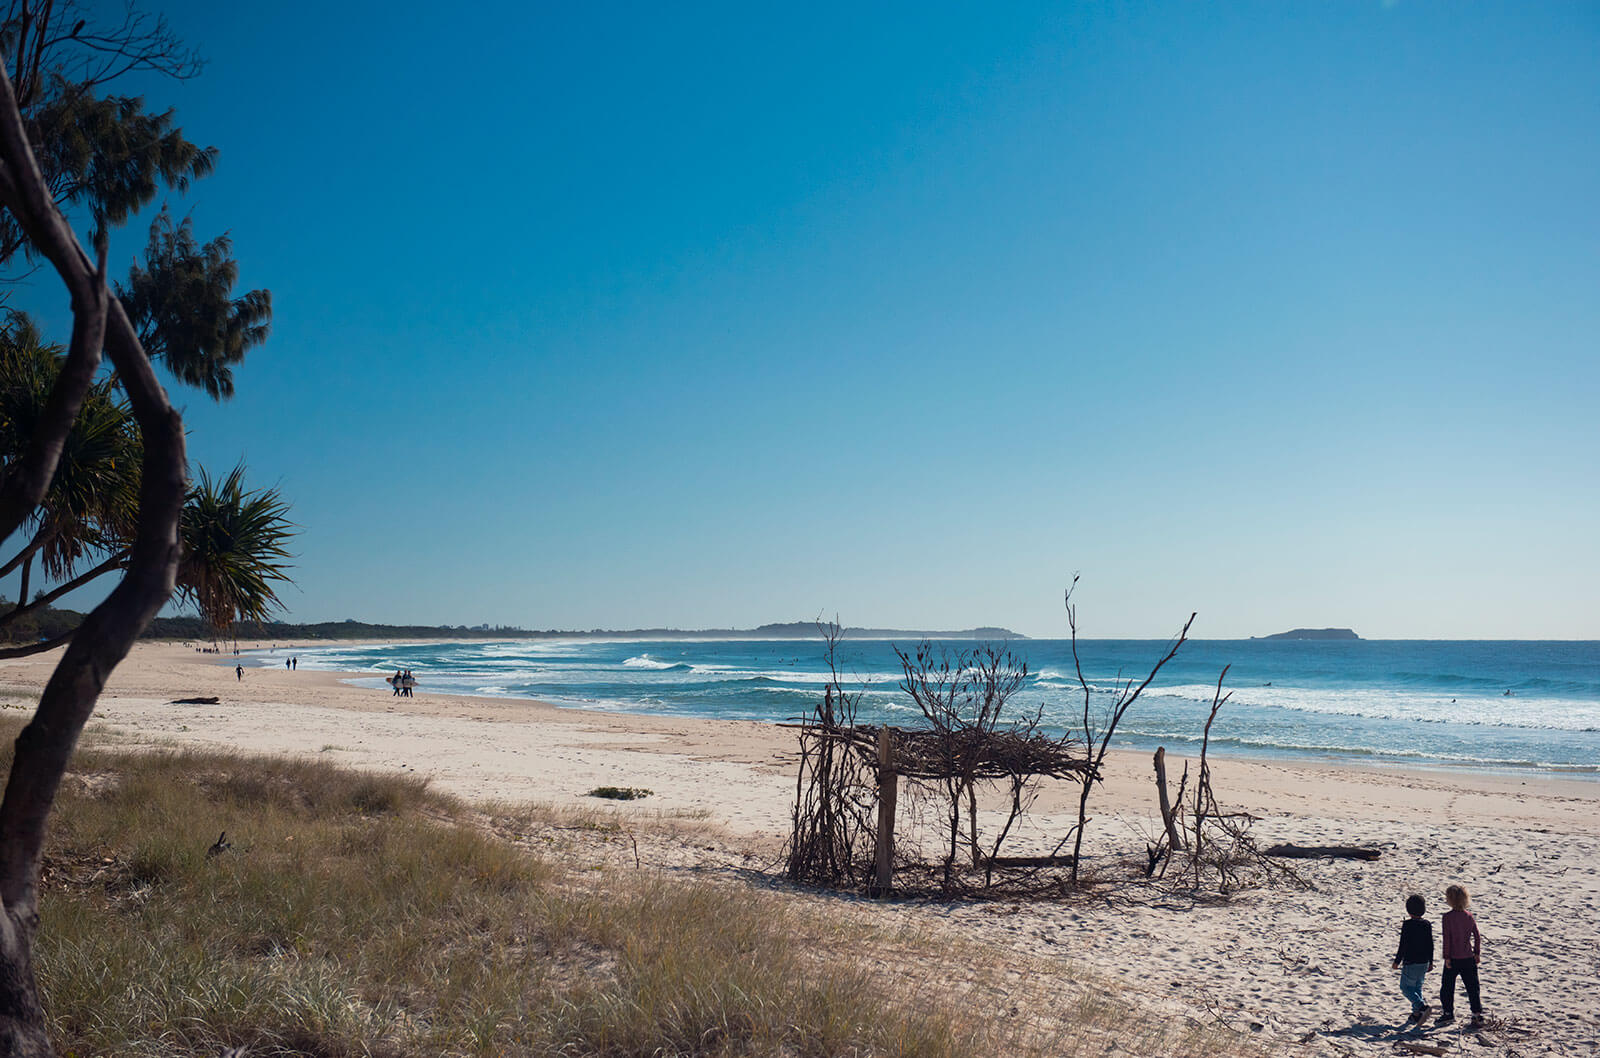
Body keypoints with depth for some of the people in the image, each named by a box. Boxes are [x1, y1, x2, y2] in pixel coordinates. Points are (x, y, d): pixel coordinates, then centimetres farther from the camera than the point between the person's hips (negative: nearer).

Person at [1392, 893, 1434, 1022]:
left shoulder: (1407, 925, -18)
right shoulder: (1427, 924, 0)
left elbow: (1403, 945, -16)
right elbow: (1430, 945, 7)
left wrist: (1397, 961, -6)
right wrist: (1430, 962, 18)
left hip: (1411, 963, -6)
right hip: (1424, 963, 6)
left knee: (1406, 987, 5)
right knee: (1417, 987, 18)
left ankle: (1422, 1006, -14)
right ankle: (1416, 1014, 19)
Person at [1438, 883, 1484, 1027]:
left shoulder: (1447, 917, -14)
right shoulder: (1469, 916, 0)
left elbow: (1446, 938, -15)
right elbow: (1477, 936, 4)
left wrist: (1446, 957, -9)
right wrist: (1477, 953, 15)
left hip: (1453, 958, -4)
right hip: (1468, 958, 4)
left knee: (1447, 986, 10)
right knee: (1472, 986, 11)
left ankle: (1448, 1012, 17)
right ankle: (1477, 1013, 11)